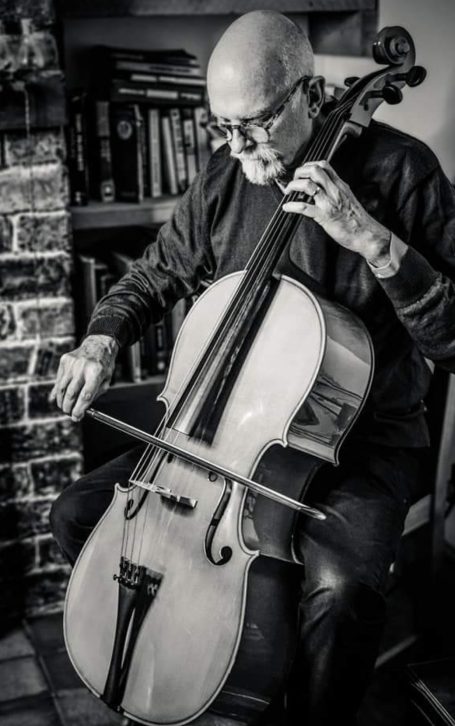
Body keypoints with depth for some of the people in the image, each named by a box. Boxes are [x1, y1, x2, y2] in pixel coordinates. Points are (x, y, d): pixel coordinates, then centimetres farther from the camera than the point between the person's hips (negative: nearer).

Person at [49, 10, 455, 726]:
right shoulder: (223, 178, 1)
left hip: (362, 436, -5)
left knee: (341, 589, -34)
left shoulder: (397, 169, -15)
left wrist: (372, 238, -31)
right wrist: (102, 341, -3)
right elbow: (155, 277, 16)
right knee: (78, 513, 0)